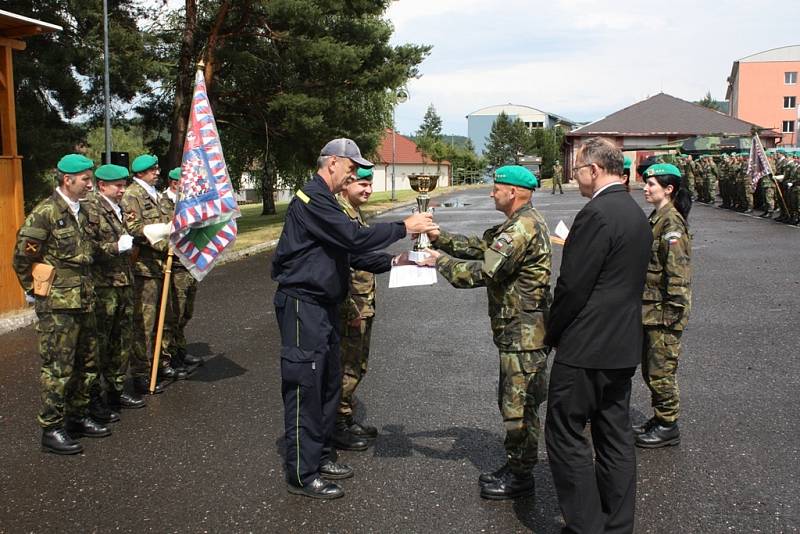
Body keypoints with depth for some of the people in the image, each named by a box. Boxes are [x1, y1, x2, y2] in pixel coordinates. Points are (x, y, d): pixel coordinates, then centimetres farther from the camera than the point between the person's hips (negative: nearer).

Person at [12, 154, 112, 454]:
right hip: (57, 305, -8)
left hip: (83, 300, 8)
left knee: (86, 363, 15)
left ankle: (78, 417, 28)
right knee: (57, 367, -2)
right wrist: (34, 291, -4)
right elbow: (21, 258, -11)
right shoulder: (45, 213, -13)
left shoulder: (80, 211, 11)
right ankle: (51, 430, 7)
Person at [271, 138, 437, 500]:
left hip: (323, 305, 11)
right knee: (305, 388, -5)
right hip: (302, 304, -11)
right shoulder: (311, 199, -16)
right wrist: (404, 227, -17)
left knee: (329, 382, 16)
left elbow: (350, 253, 17)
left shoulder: (326, 202, 18)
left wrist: (390, 262, 6)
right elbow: (355, 238, -24)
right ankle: (302, 475, 3)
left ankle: (320, 456, 29)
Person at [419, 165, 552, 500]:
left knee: (519, 405, -1)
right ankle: (515, 467, 29)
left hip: (523, 332, -11)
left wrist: (440, 261, -11)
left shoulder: (523, 227, -20)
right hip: (518, 330, 11)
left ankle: (520, 476, 11)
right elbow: (479, 246, 17)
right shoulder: (520, 223, 15)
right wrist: (440, 238, 6)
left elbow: (483, 271, -23)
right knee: (513, 401, 18)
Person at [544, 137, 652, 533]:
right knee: (615, 434, 15)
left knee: (566, 435, -1)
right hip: (623, 345, 10)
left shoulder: (596, 214, -18)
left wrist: (552, 334, -5)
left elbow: (572, 285, -19)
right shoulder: (636, 213, 12)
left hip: (587, 347, -10)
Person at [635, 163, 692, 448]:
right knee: (650, 369, 17)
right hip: (650, 308, 10)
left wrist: (672, 311, -22)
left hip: (664, 310, -10)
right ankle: (659, 419, 29)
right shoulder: (656, 218, 12)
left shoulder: (672, 223, -17)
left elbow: (679, 272, -21)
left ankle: (668, 427, 13)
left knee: (660, 371, 1)